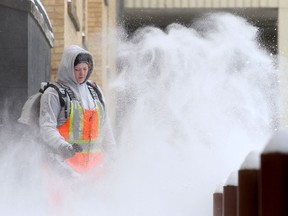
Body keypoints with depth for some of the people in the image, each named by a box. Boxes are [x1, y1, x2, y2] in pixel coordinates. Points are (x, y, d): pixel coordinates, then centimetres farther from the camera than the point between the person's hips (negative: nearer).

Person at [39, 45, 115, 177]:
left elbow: (105, 125, 23)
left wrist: (111, 154, 19)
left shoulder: (95, 91, 17)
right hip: (65, 162, -6)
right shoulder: (53, 94, -3)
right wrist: (64, 147, -29)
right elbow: (47, 128, -12)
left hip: (94, 161, 6)